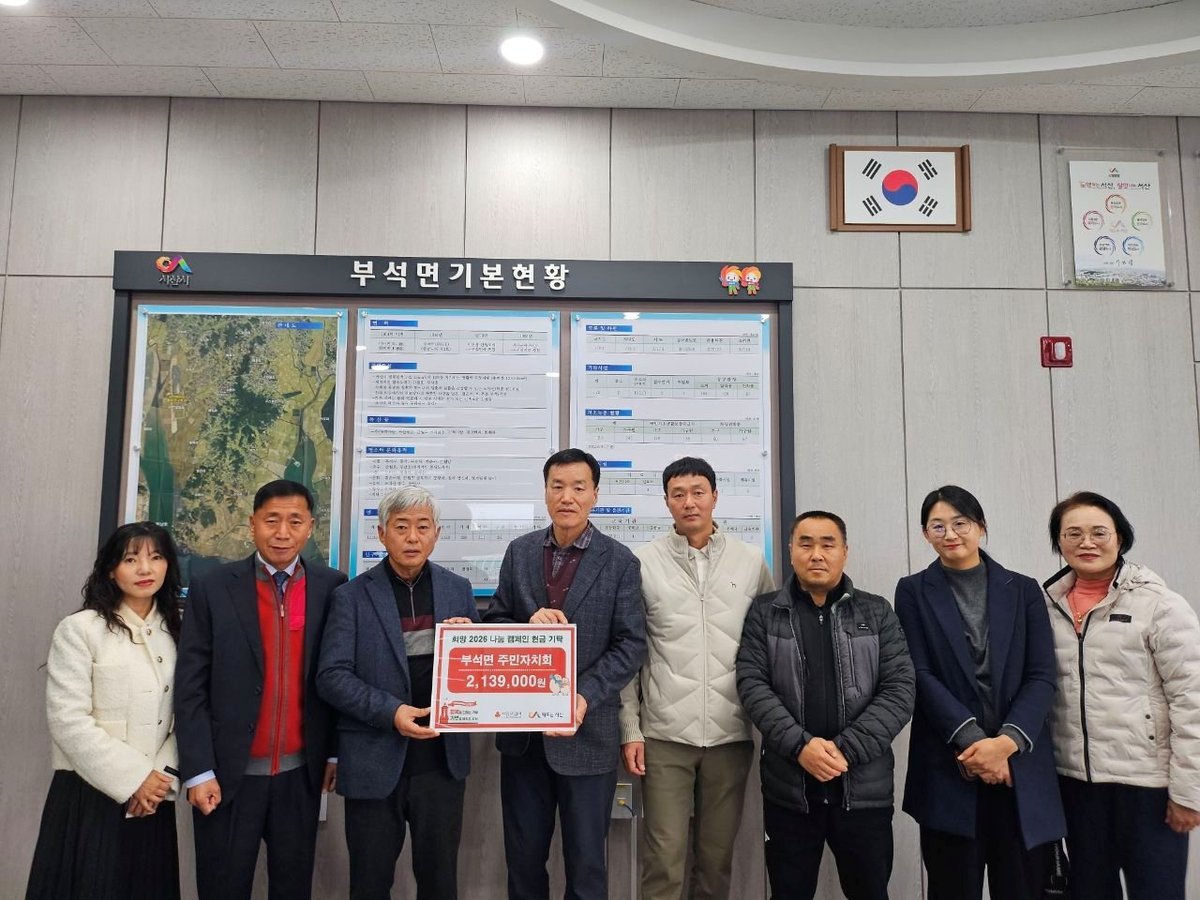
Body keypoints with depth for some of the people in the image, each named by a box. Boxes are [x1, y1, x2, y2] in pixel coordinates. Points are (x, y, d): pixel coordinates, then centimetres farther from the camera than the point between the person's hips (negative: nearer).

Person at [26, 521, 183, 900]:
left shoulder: (176, 630, 7)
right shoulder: (80, 629, -7)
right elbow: (67, 720, -13)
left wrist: (162, 775, -9)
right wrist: (132, 778, -13)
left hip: (153, 796, 4)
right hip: (90, 794, -4)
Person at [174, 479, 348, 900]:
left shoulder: (332, 588, -2)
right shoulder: (213, 589, -6)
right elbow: (190, 687, -6)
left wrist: (337, 752, 4)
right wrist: (198, 771, -9)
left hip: (300, 773, 1)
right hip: (229, 774, -1)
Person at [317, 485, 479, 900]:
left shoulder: (458, 590, 5)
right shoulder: (352, 596, -3)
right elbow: (332, 675, -8)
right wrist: (390, 711, -20)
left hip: (442, 756, 2)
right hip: (375, 758, -2)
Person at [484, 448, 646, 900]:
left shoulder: (619, 561, -4)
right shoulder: (520, 551, 6)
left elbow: (630, 644, -8)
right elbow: (493, 622, 7)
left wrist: (584, 697, -20)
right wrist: (528, 626, -15)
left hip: (586, 730, -3)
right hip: (521, 727, 3)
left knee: (586, 860, 10)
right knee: (523, 855, 16)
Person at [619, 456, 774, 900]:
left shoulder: (751, 561, 3)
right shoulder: (643, 561, -1)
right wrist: (630, 729, -1)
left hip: (731, 734, 2)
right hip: (665, 733, -1)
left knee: (718, 856, 12)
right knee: (664, 858, 1)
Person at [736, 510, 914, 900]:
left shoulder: (877, 613, 5)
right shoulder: (764, 612, 4)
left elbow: (900, 689, -3)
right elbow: (752, 684, -4)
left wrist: (846, 748, -13)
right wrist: (800, 745, -16)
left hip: (864, 786, 0)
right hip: (788, 786, 0)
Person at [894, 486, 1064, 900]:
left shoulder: (1023, 590, 8)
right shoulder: (914, 592, 4)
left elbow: (1042, 676, 1)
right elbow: (920, 675, -3)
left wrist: (1007, 741, -13)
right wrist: (972, 739, -14)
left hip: (1022, 764, 1)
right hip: (949, 767, -1)